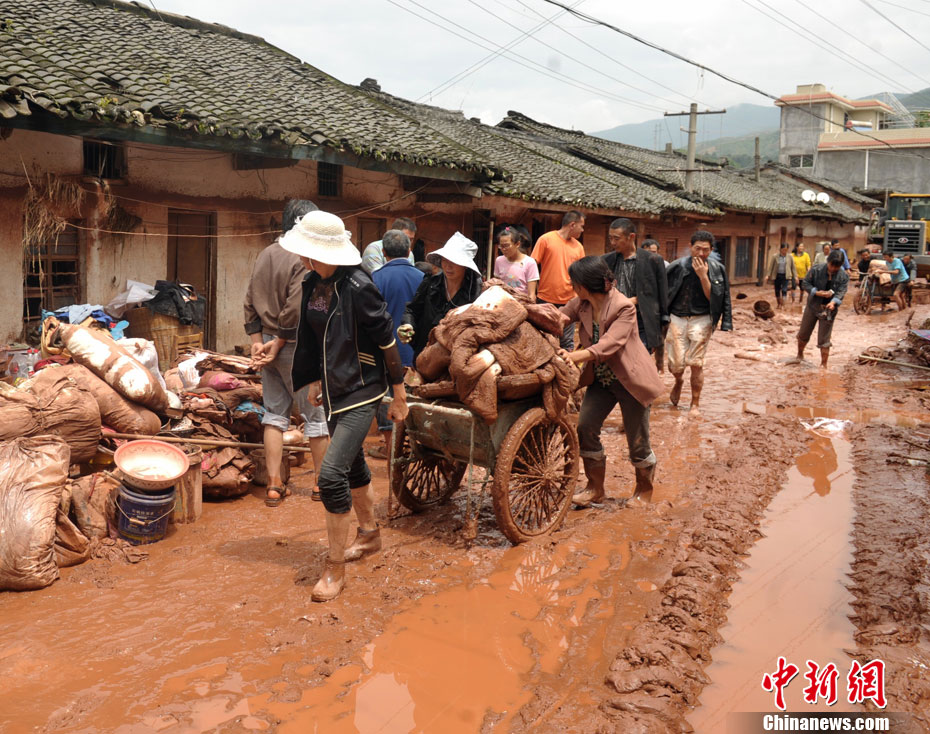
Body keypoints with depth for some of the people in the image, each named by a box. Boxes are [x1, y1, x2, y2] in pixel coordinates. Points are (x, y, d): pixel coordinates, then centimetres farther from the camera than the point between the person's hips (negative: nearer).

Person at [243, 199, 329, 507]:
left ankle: (274, 485, 13)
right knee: (317, 413, 6)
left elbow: (250, 303, 7)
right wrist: (278, 343, -11)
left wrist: (258, 341, 5)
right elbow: (295, 308, -21)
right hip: (294, 347, -7)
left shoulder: (265, 254, 9)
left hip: (269, 343, 7)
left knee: (274, 413, 11)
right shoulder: (302, 258, -15)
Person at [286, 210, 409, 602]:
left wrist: (399, 395, -10)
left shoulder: (358, 288, -21)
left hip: (360, 392, -8)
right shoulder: (312, 285, 3)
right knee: (353, 466, 21)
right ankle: (369, 534, 43)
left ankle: (335, 568, 1)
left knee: (332, 474, -14)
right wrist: (315, 380, 17)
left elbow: (387, 341, -15)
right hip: (334, 390, 8)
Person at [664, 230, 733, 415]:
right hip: (677, 318, 0)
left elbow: (712, 298, -7)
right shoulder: (677, 266, -4)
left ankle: (695, 404, 14)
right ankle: (678, 382, 36)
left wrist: (703, 276, -17)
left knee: (696, 364, -4)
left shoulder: (717, 270, -1)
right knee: (675, 365, -1)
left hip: (701, 320, 0)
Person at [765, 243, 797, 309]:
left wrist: (795, 276, 3)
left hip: (786, 276, -1)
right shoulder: (775, 257, -2)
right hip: (777, 276, 1)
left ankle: (783, 304, -12)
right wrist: (768, 275, -3)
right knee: (777, 291, 8)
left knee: (784, 290, -14)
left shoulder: (790, 257, 0)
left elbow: (793, 267, 7)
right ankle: (779, 304, 24)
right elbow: (771, 267, 2)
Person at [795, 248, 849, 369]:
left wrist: (833, 302, -36)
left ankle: (823, 365, 10)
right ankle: (800, 355, 38)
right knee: (803, 334, 14)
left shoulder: (844, 276, -9)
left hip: (828, 310, -1)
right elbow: (805, 283, -7)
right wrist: (817, 292, -22)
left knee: (824, 340, 0)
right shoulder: (816, 269, -11)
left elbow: (840, 293, -16)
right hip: (812, 306, 1)